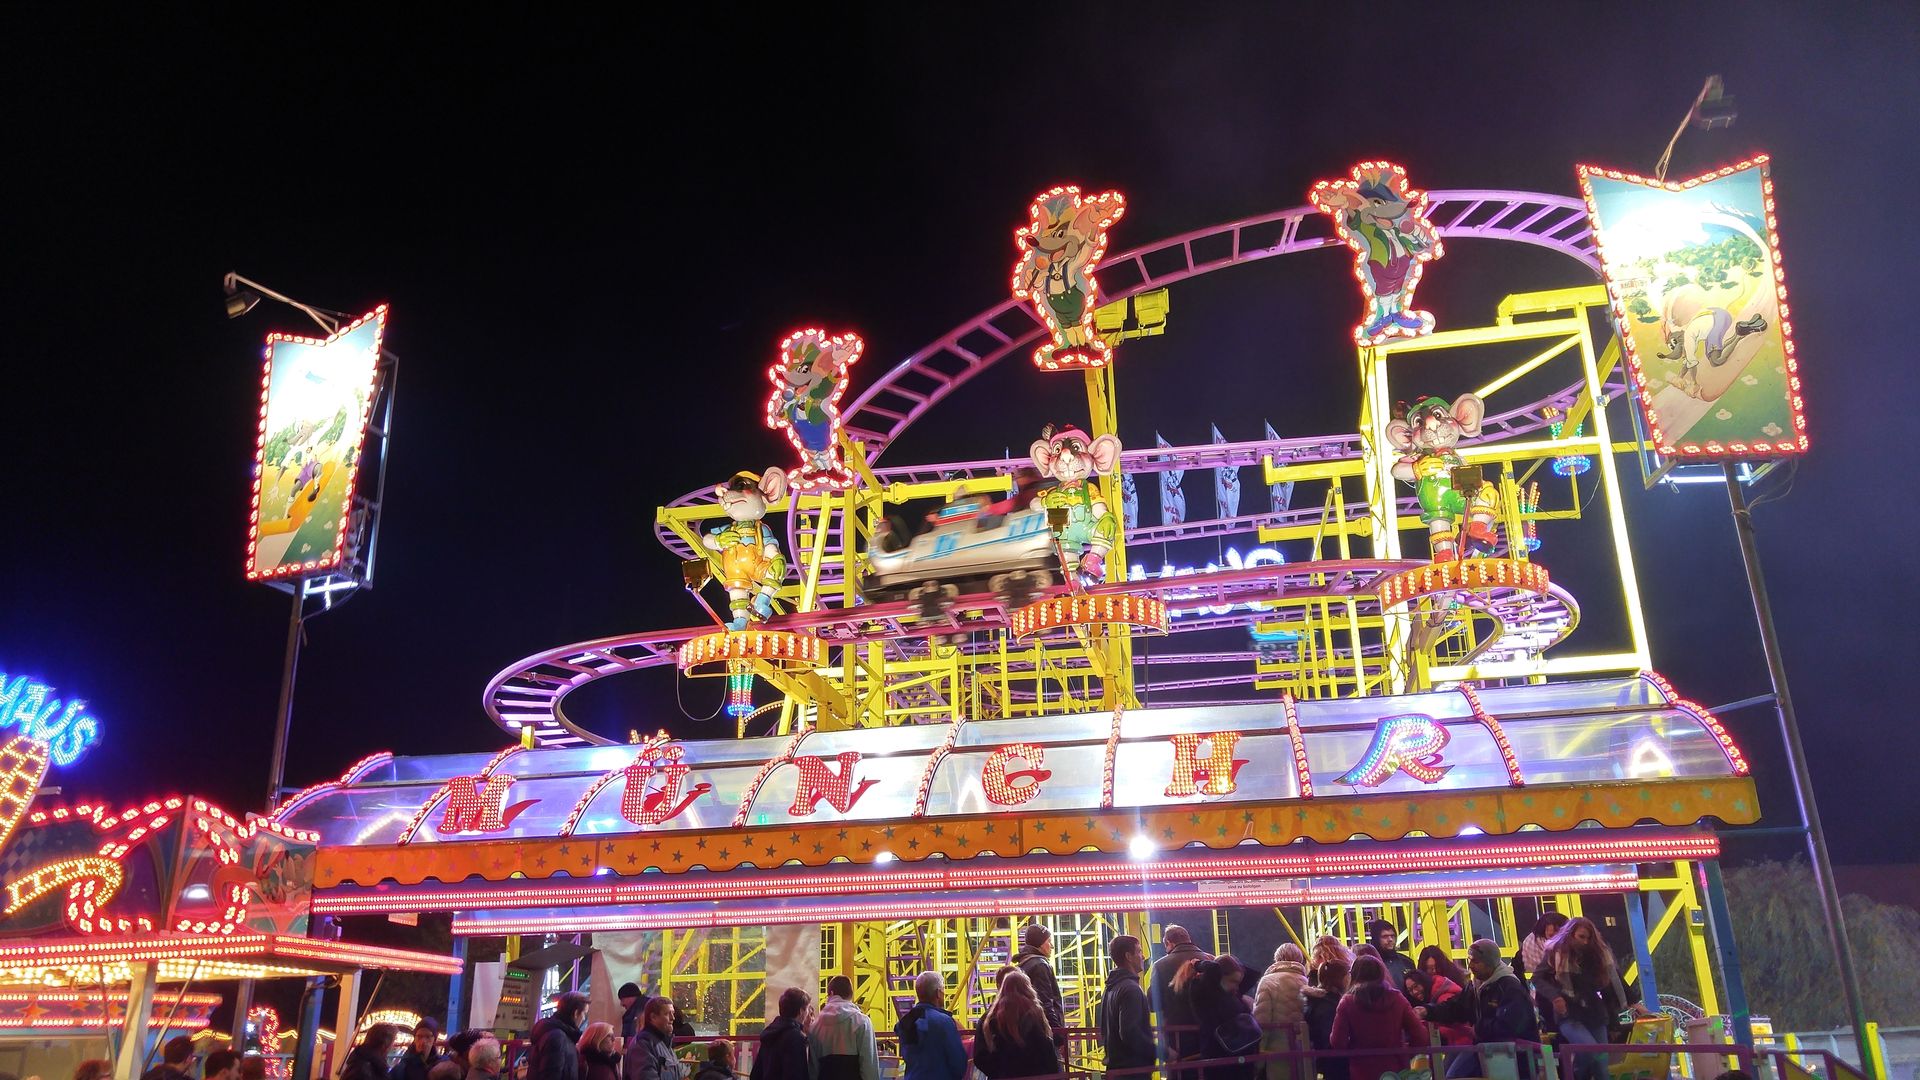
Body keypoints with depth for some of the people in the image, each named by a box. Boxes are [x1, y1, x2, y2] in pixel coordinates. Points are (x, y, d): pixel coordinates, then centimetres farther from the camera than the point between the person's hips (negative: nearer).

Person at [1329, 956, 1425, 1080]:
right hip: (1395, 1070, 2)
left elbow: (1337, 1042, -12)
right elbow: (1420, 1036, -5)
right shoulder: (1396, 998, -4)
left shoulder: (1348, 1003, -9)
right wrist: (1404, 1052, 12)